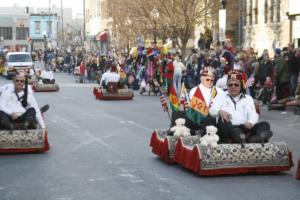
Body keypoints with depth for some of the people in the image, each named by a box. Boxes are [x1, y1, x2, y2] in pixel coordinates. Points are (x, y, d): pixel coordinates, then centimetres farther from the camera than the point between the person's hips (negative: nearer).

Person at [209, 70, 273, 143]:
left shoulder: (248, 98, 24)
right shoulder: (221, 97, 20)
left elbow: (253, 114, 8)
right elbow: (212, 110, 3)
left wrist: (250, 122, -18)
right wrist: (220, 112, -24)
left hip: (244, 127, 2)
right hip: (227, 129, -2)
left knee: (264, 124, -21)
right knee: (222, 119, -33)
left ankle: (254, 139, -57)